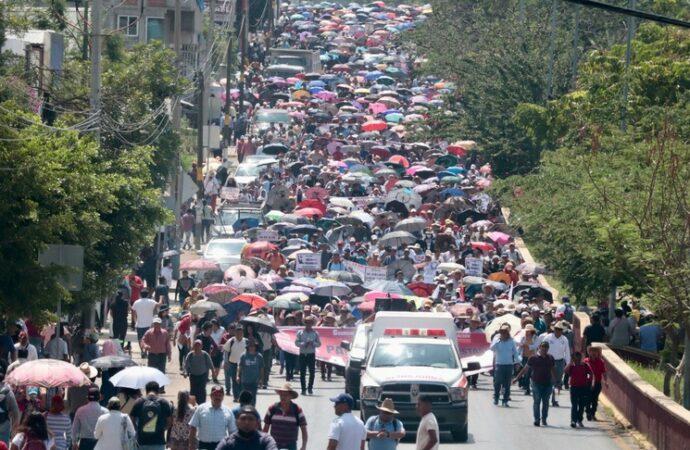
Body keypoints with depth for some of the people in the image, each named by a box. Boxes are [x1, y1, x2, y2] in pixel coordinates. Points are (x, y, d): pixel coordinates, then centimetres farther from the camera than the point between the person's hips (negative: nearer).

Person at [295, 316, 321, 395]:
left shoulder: (315, 333, 4)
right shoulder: (300, 332, 3)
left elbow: (319, 344, 3)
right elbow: (296, 342, -1)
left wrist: (313, 343, -16)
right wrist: (304, 344, -16)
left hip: (311, 354, 0)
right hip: (302, 354, 0)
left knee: (312, 372, -1)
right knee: (302, 372, 1)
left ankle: (310, 387, 13)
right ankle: (303, 388, 7)